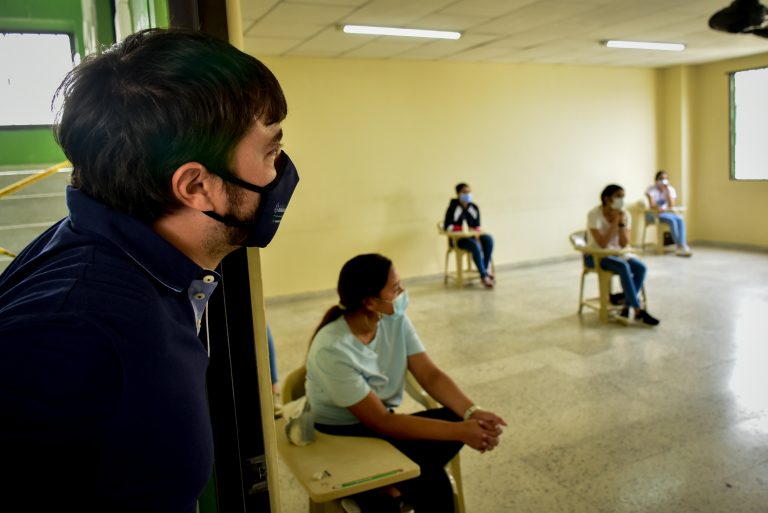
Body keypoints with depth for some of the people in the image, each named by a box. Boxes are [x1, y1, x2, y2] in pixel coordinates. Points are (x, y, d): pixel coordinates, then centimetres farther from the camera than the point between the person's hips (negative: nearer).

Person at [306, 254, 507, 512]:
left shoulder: (395, 319, -8)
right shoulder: (332, 350, -28)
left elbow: (430, 375, -8)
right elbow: (380, 421, -26)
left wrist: (471, 412, -26)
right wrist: (459, 431, -29)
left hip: (378, 423, 8)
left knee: (456, 417, -18)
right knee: (431, 481, -28)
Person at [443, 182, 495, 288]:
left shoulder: (474, 208, 5)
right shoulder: (453, 208, -10)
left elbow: (477, 226, 8)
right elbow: (447, 227, -15)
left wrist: (477, 233, -16)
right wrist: (464, 231, -19)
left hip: (472, 236, 6)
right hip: (457, 238, -5)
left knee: (488, 239, -24)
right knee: (475, 246, -34)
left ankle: (486, 270, -17)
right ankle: (484, 276, -28)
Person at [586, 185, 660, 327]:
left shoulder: (625, 215, -2)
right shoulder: (594, 214, -17)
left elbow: (624, 244, -7)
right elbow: (603, 244, -25)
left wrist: (622, 222, -18)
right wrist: (615, 221, -24)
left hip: (616, 253, 6)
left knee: (641, 268, -21)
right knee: (623, 267, -32)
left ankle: (627, 310, -18)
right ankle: (637, 311, -25)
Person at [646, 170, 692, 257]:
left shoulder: (671, 189, 2)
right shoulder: (652, 189, -8)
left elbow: (671, 205, -11)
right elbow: (652, 205, -19)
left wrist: (668, 191, -16)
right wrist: (660, 208, -36)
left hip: (666, 213, 5)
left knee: (680, 219, -26)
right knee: (672, 220, -31)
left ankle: (682, 246, -35)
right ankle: (679, 246, -29)